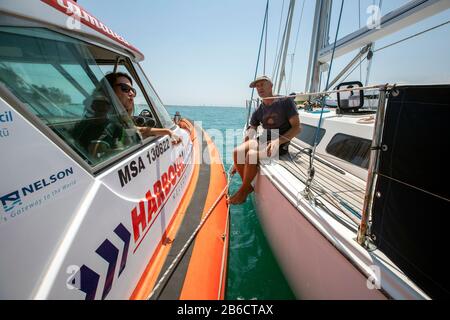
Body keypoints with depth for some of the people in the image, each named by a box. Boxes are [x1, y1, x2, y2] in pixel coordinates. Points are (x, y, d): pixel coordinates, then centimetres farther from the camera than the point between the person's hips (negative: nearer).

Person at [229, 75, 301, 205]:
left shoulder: (286, 102, -4)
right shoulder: (258, 111, 10)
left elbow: (296, 128, -8)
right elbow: (250, 134, 10)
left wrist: (278, 141, -24)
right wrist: (238, 162, 6)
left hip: (281, 143, -5)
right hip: (263, 139, 6)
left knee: (251, 154, -31)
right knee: (237, 151, -19)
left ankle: (243, 191, -9)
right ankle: (247, 186, -1)